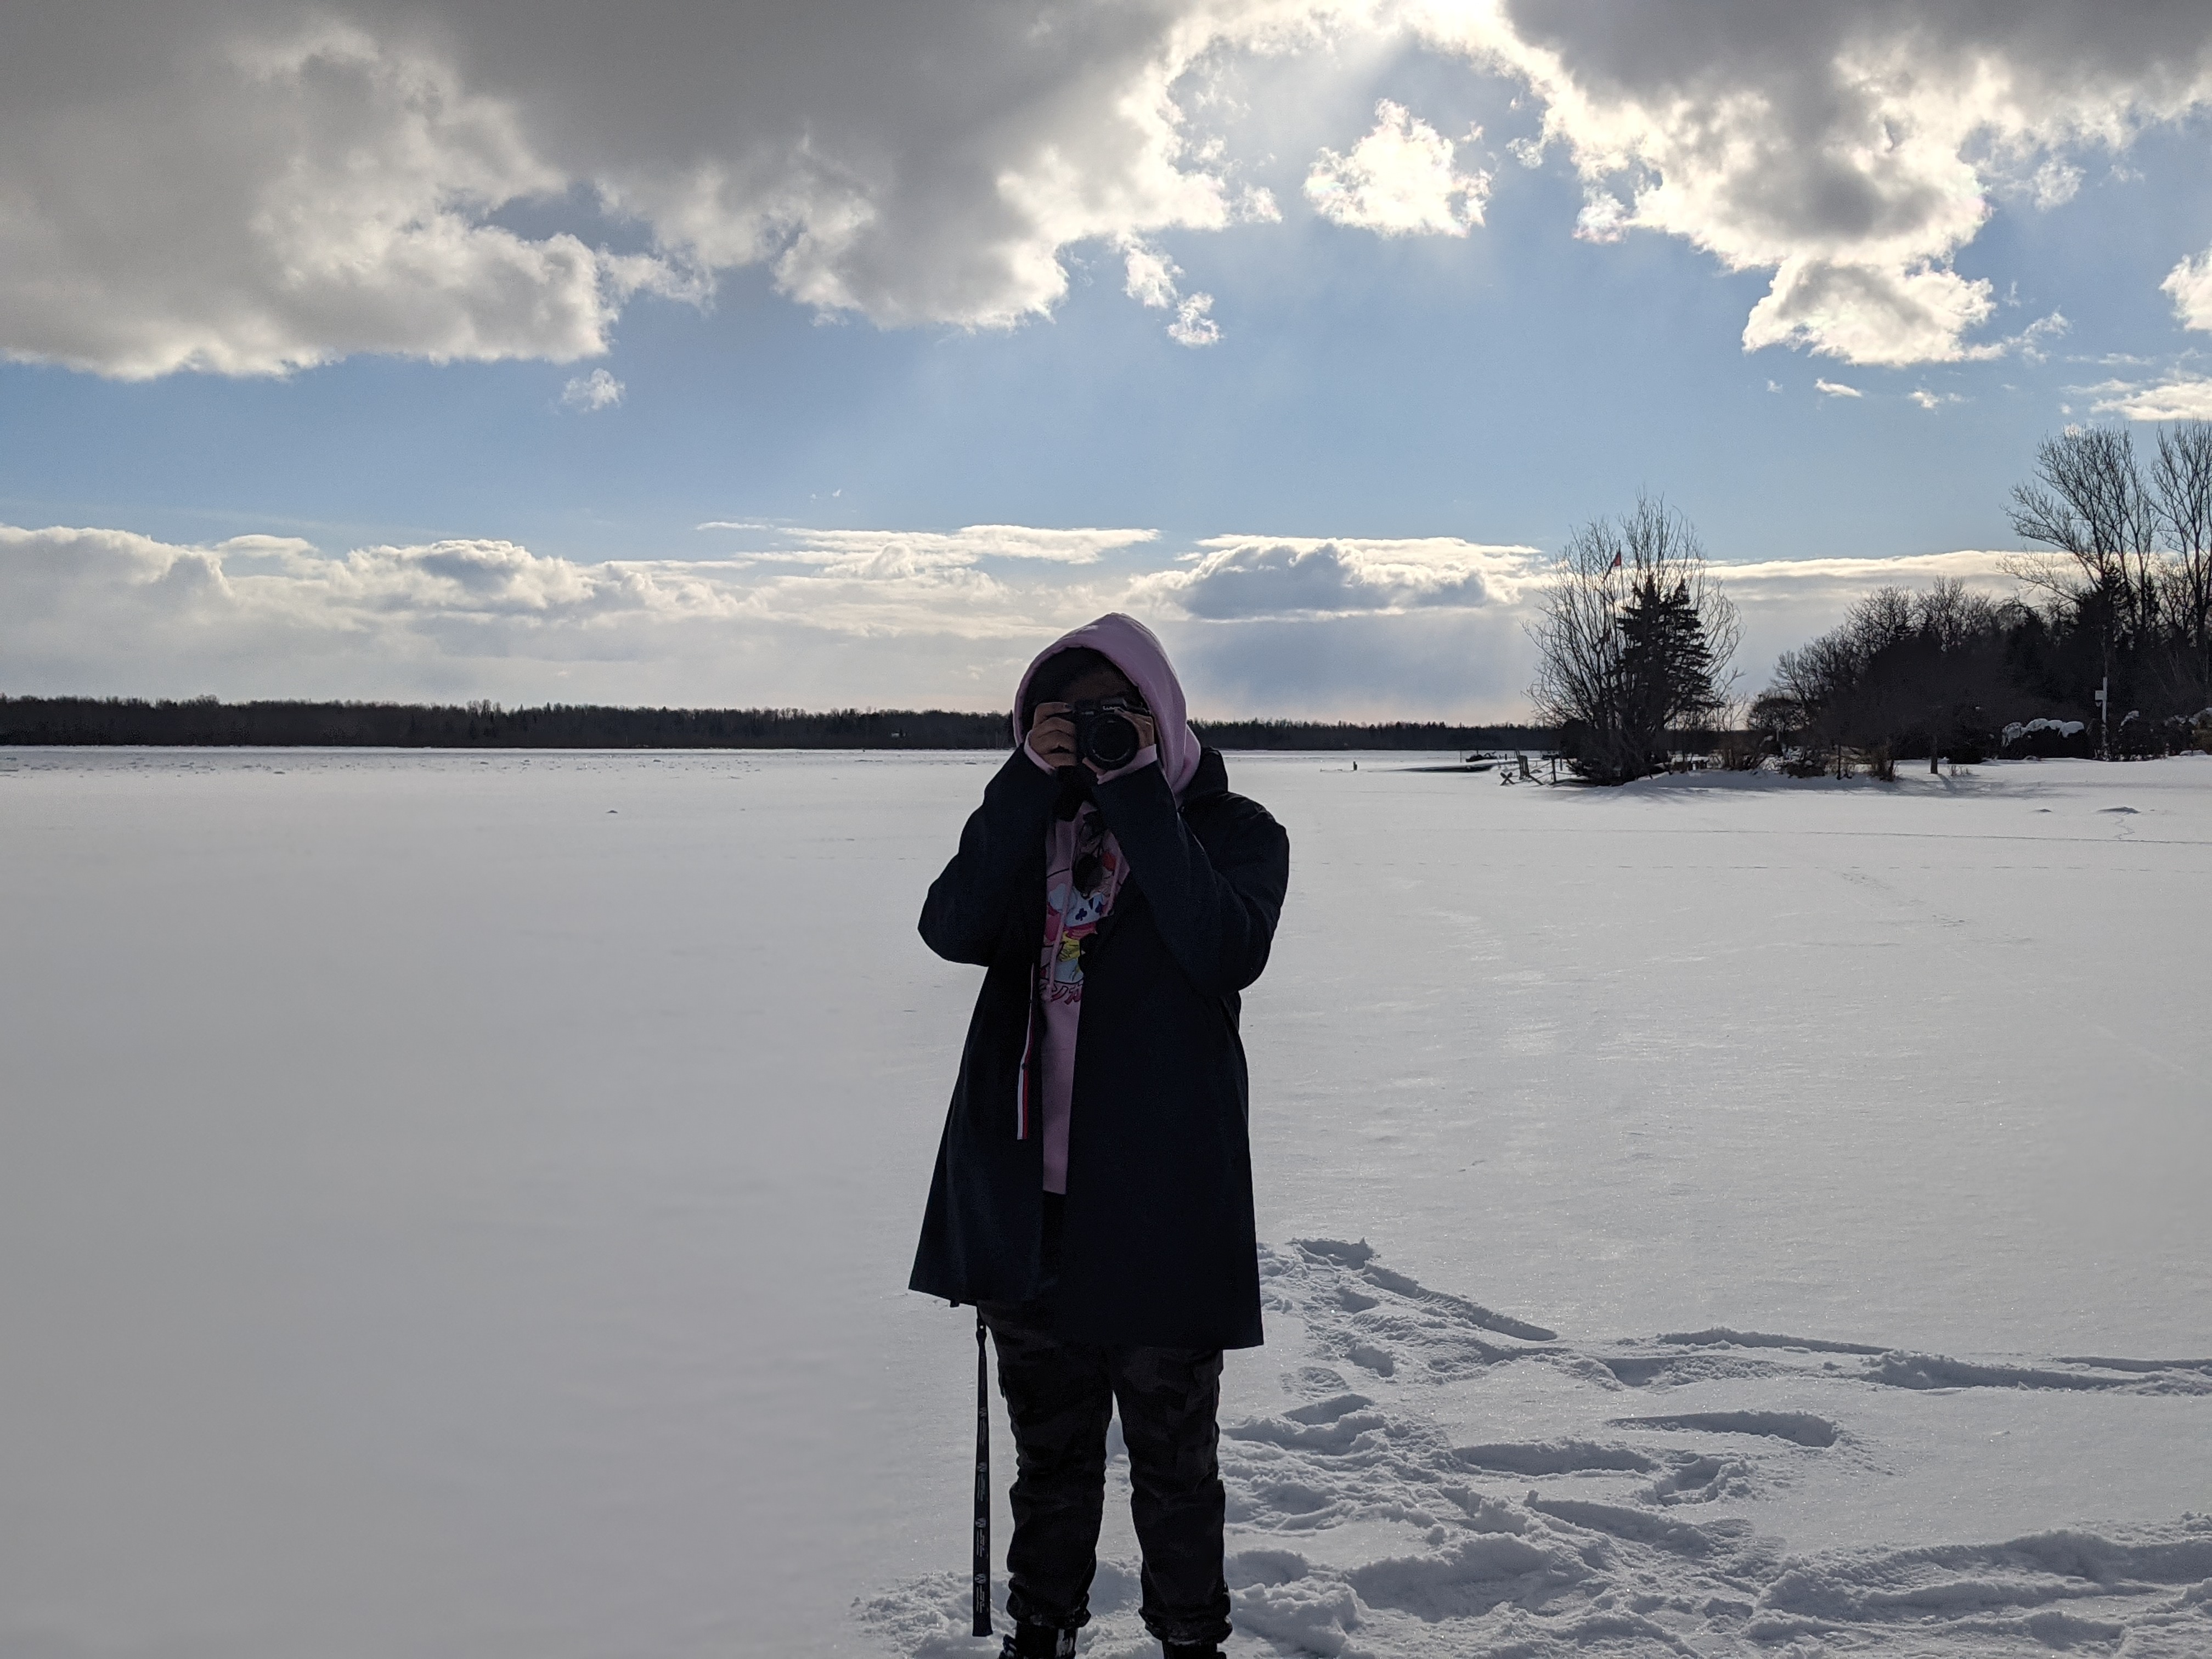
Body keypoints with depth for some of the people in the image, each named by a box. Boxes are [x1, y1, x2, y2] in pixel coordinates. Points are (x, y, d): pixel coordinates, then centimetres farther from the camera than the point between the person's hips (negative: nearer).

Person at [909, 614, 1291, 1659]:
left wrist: (1138, 797, -20)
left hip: (1161, 1199, -4)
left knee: (1172, 1456, 9)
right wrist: (1032, 779, -15)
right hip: (1028, 1193, 4)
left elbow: (1226, 953, -22)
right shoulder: (1028, 820, 9)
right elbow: (953, 928, -10)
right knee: (1049, 1445, 18)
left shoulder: (1232, 829, -2)